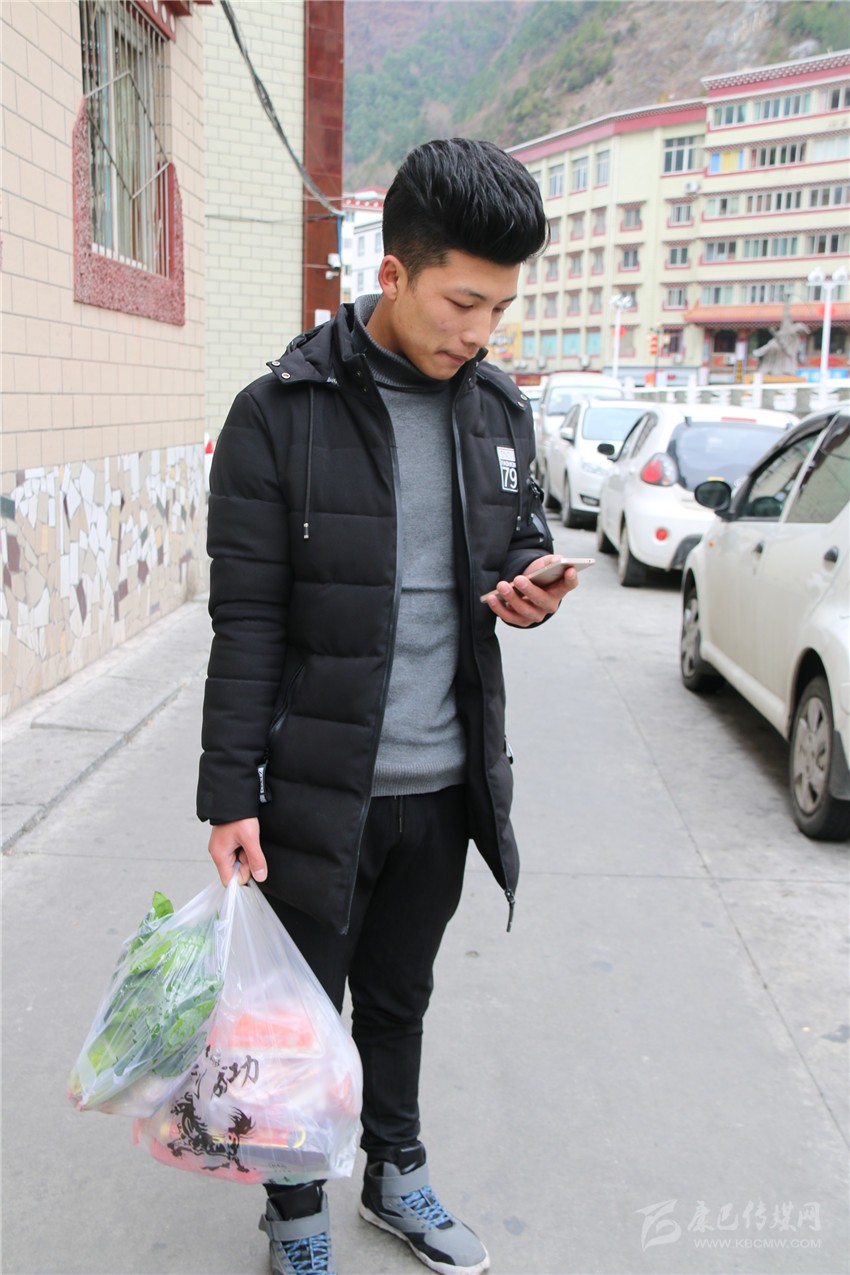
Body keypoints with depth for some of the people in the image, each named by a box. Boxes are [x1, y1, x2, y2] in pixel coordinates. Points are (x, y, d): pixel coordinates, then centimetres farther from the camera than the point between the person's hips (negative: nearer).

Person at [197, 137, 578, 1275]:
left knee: (399, 997, 23)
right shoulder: (280, 415, -13)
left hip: (445, 785, 4)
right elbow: (245, 623, -12)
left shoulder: (499, 409, 2)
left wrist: (531, 585, -8)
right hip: (318, 790, -4)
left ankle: (396, 1174, 46)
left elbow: (521, 539, 17)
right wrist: (230, 796, -13)